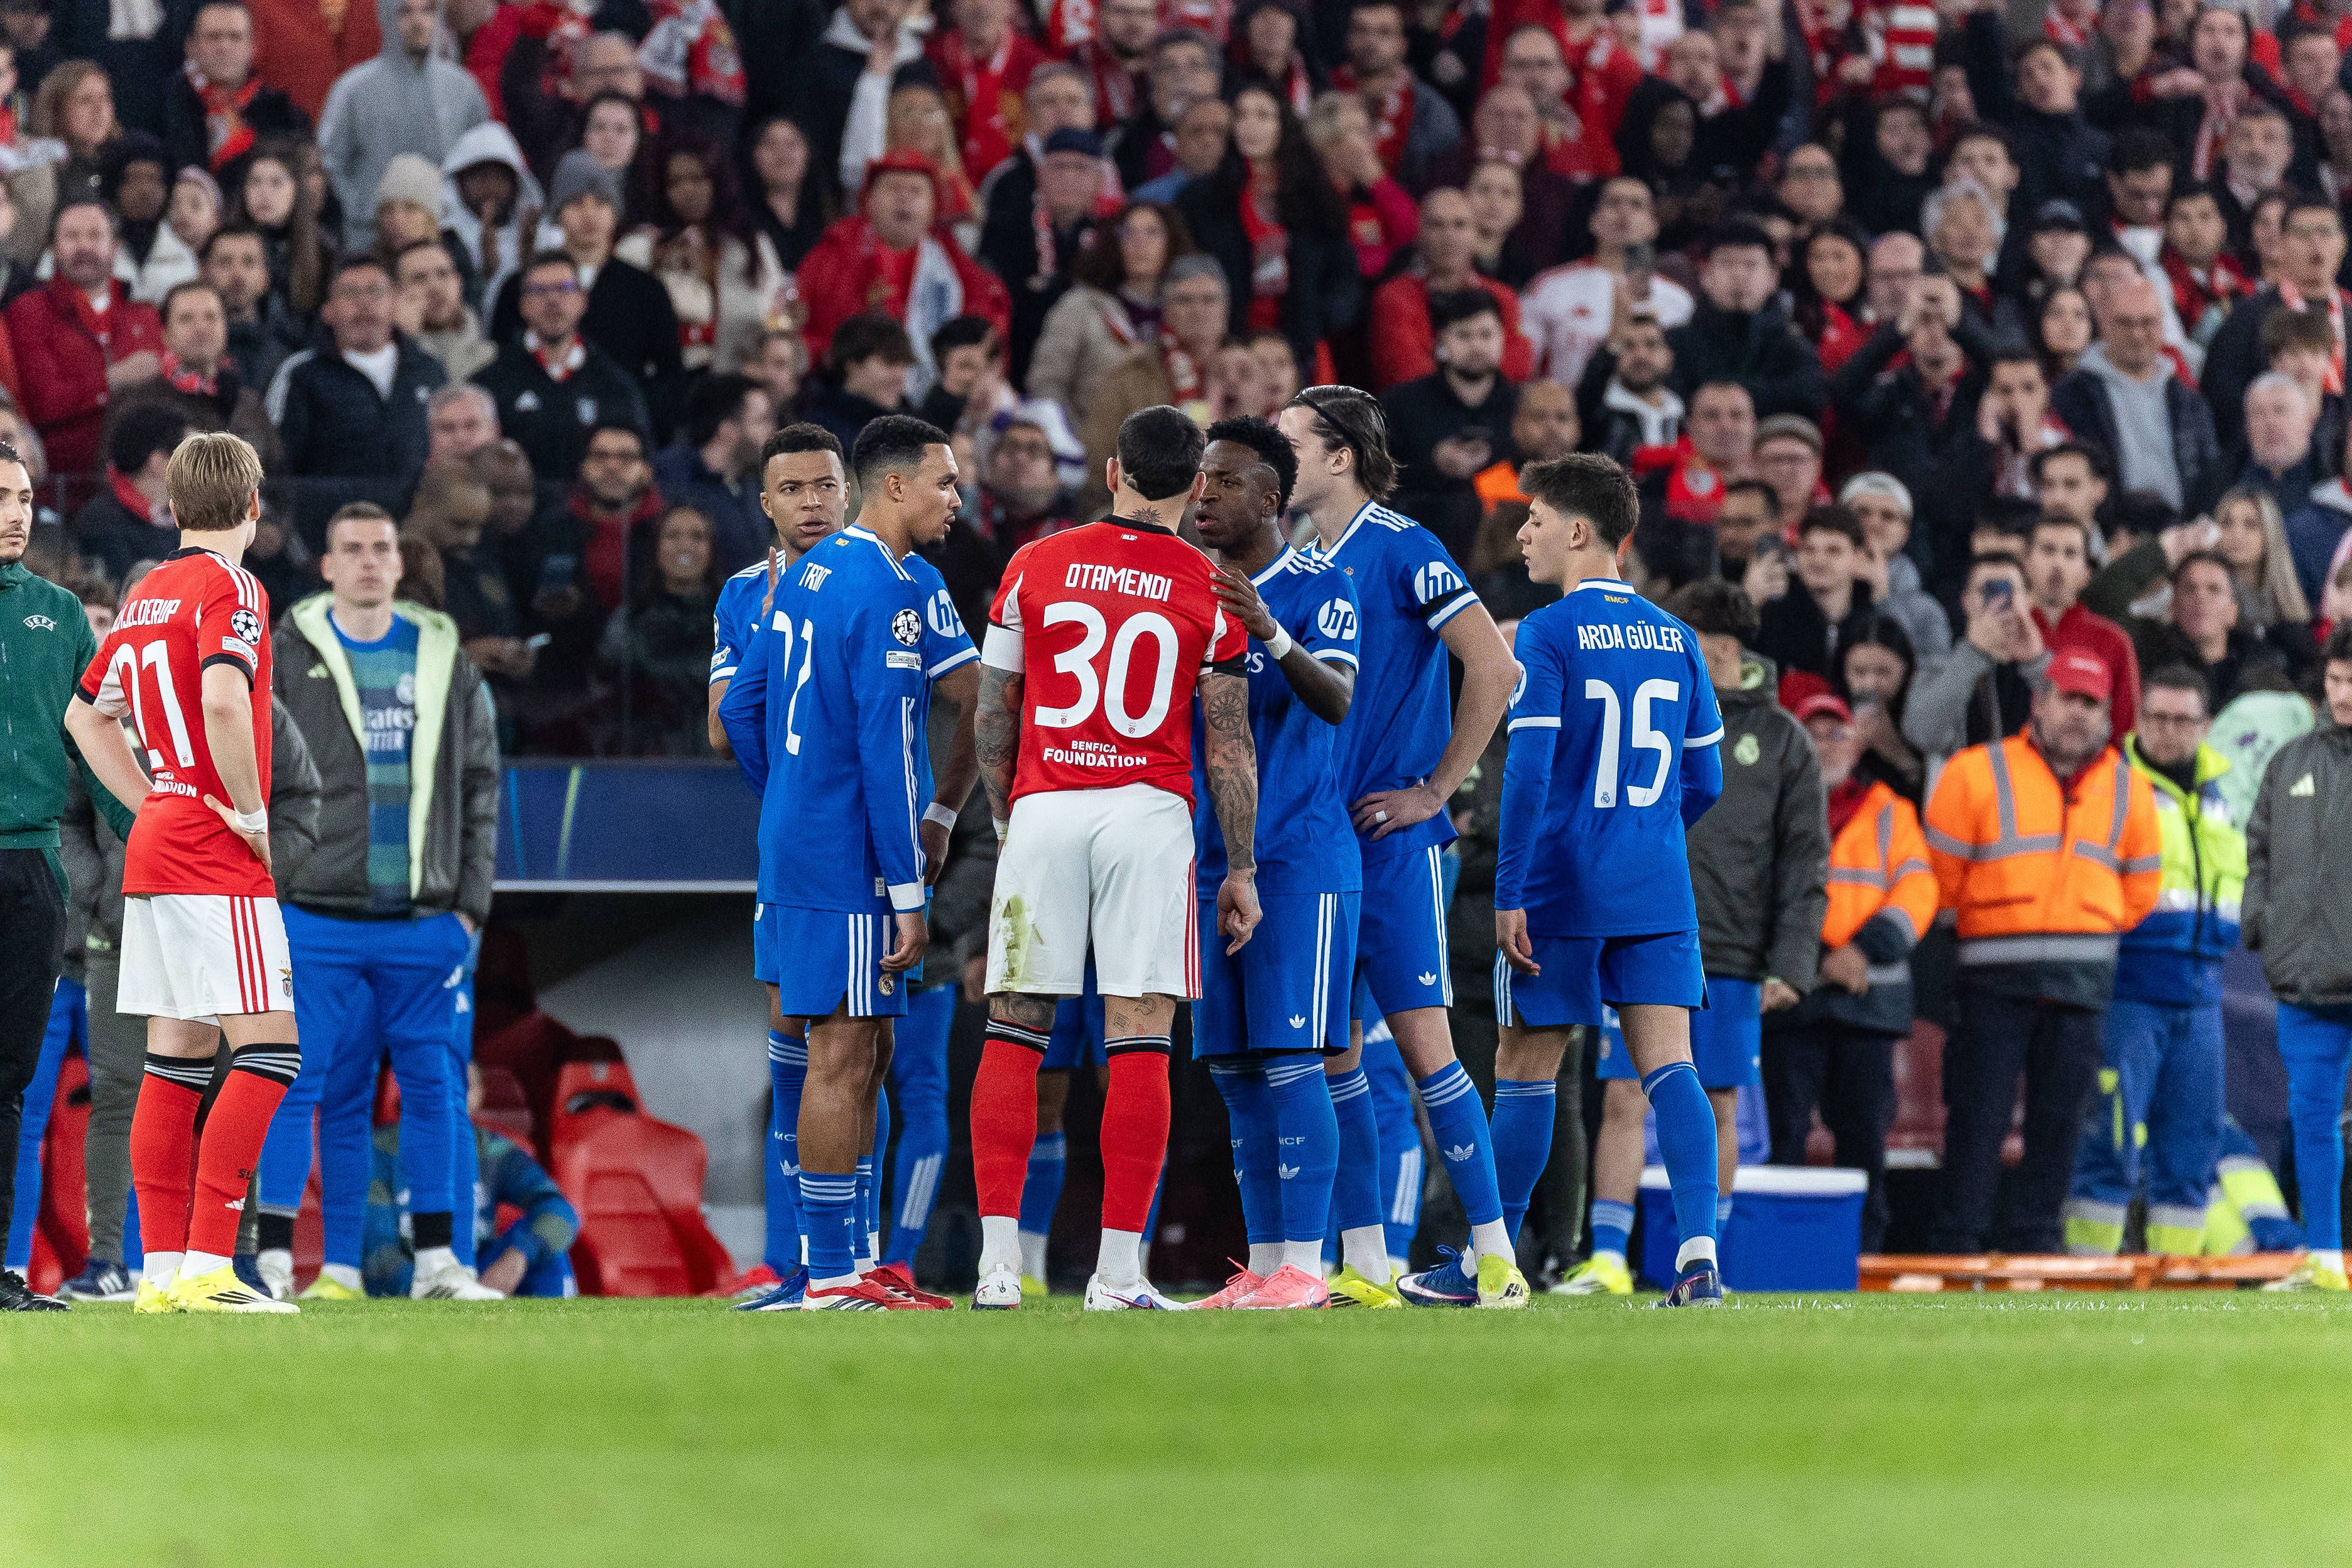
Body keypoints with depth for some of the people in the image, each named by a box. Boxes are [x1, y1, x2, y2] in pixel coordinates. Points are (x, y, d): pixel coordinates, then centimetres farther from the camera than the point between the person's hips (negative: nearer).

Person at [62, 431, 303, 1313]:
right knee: (268, 1049, -9)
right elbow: (223, 700, -28)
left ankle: (162, 1270, 7)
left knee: (177, 1057, 9)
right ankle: (206, 1267, -16)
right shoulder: (229, 588, -11)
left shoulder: (146, 594, 14)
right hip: (217, 858, -9)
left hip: (157, 843, 9)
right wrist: (253, 814, -16)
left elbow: (87, 716, 23)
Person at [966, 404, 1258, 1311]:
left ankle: (999, 1260, -1)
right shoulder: (1210, 591, 2)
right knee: (1139, 1040, -1)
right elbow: (1229, 747, 2)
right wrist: (1241, 870, 9)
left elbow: (993, 718, 9)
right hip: (1149, 813, -1)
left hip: (1042, 810, 1)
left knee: (1014, 1031, 6)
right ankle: (1119, 1270, -5)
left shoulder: (1035, 567, 6)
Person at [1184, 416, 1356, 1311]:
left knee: (1289, 1060, -10)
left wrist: (1272, 632, -37)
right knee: (1232, 1068, 7)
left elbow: (1336, 701, -21)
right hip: (1213, 859, 7)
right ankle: (1261, 1264, 11)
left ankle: (1302, 1265, -9)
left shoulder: (1317, 588, -6)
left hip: (1300, 859, -7)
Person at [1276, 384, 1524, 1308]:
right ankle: (1363, 1268, 8)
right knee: (1333, 1054, 5)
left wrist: (1436, 789, -12)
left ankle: (1495, 1258, -6)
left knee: (1421, 1042, -10)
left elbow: (1494, 669, -15)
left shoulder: (1402, 550, -8)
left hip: (1393, 841, -8)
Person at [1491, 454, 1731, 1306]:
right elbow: (1704, 781, 12)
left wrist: (1509, 893, -12)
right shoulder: (1674, 639, 10)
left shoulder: (1545, 636, -8)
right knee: (1668, 1061, -3)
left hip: (1561, 887, -4)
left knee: (1525, 1068, 7)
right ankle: (1698, 1250, -18)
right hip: (1659, 891, 4)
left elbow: (1528, 772, -14)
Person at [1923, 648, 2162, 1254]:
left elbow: (2140, 889, 21)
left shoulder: (2128, 790, 13)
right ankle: (1955, 1242, -5)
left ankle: (2035, 1239, 7)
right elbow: (1942, 876, 5)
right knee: (1979, 1112, -7)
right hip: (1995, 973, -3)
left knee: (2060, 1116, 2)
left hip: (2085, 976, 3)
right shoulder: (1977, 773, 2)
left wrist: (2093, 934, 15)